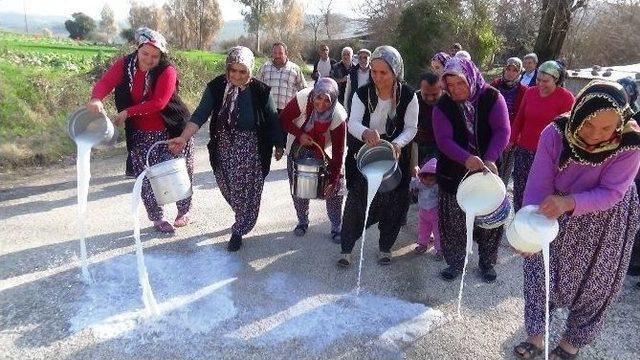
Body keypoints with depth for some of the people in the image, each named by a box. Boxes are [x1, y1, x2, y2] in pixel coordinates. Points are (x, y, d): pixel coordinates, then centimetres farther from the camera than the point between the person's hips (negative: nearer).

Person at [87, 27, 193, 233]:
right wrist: (96, 99, -37)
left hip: (171, 132, -2)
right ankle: (157, 218, 24)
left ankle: (184, 210, 32)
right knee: (146, 178, 6)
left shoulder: (167, 71, -16)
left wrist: (128, 112, -24)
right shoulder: (124, 66, -4)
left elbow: (159, 103, -24)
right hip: (141, 135, 3)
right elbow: (104, 83, -14)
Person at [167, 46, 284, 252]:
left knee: (248, 192, 3)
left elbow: (272, 120, -2)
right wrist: (183, 138, -27)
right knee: (229, 190, 14)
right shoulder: (216, 88, -8)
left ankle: (238, 231, 21)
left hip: (252, 153, -2)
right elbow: (200, 115, -14)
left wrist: (279, 145, 6)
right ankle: (243, 221, 41)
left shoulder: (260, 91, -12)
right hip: (225, 152, 3)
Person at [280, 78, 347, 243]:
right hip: (298, 148, 2)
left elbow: (338, 152, -29)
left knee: (334, 190, -4)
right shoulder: (302, 98, -31)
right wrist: (300, 134, -29)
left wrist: (333, 181, -30)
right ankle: (302, 221, 30)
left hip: (324, 152, -1)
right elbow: (284, 119, -15)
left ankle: (336, 227, 13)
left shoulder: (338, 117, -32)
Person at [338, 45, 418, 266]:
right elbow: (353, 122, -22)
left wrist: (397, 143, -30)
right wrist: (365, 133, -45)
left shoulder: (408, 96, -12)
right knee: (356, 202, -1)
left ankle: (385, 247, 30)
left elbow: (411, 128, -9)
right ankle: (346, 248, 14)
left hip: (394, 156, 1)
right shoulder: (362, 94, -13)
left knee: (392, 204, 9)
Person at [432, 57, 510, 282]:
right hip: (453, 173, 0)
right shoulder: (443, 106, -7)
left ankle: (487, 262, 32)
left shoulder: (492, 98, -7)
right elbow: (443, 140, -17)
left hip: (487, 171, 0)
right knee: (453, 221, 7)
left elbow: (502, 131, -17)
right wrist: (466, 158, -35)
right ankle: (455, 262, 27)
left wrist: (490, 159, -33)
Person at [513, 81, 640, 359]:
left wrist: (568, 202, -50)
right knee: (539, 270, 7)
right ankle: (536, 335, 28)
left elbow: (611, 192, -31)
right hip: (559, 215, 1)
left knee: (592, 283, 15)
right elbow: (539, 185, -27)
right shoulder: (555, 133, -27)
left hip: (605, 220, -1)